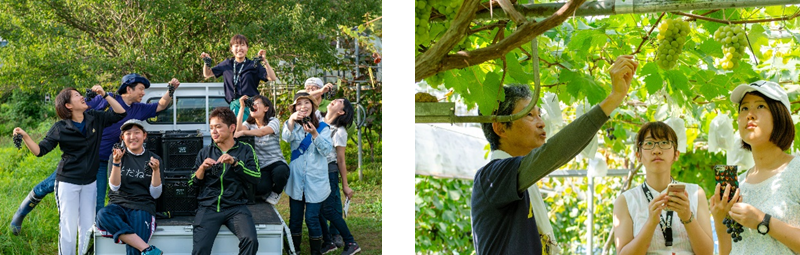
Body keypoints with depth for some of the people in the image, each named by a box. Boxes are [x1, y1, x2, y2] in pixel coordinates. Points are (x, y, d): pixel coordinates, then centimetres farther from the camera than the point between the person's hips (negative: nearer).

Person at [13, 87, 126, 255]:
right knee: (68, 227, -3)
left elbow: (120, 113, 5)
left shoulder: (95, 119, 3)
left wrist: (104, 95, -5)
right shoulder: (60, 128, -6)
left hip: (90, 183, 4)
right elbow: (40, 151, -6)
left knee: (87, 227, 8)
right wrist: (25, 136, -23)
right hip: (68, 183, -4)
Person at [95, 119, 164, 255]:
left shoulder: (153, 159, 9)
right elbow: (114, 187, -2)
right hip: (119, 204, 2)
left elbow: (155, 194, 4)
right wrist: (116, 162, -14)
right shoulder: (118, 155, 10)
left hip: (143, 207, -2)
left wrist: (156, 170, -11)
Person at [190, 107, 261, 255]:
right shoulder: (205, 152, 14)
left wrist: (235, 163, -14)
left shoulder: (245, 150, 10)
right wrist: (202, 168, -6)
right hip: (208, 207, 1)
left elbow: (256, 178, -2)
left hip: (235, 206, -1)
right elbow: (193, 184, 14)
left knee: (250, 240, -28)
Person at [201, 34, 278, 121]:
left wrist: (265, 61, -15)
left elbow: (272, 78, -5)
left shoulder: (253, 65, 4)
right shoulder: (227, 64, 14)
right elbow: (207, 74, 26)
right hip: (234, 105, 2)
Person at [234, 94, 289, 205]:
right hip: (260, 166, 2)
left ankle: (276, 192, -1)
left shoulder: (273, 121, -1)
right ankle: (268, 191, 11)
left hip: (276, 162, -1)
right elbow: (238, 129, -13)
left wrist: (243, 132, -40)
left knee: (280, 172, -40)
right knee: (259, 188, -32)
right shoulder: (249, 124, 11)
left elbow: (262, 132, -24)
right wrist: (242, 107, -9)